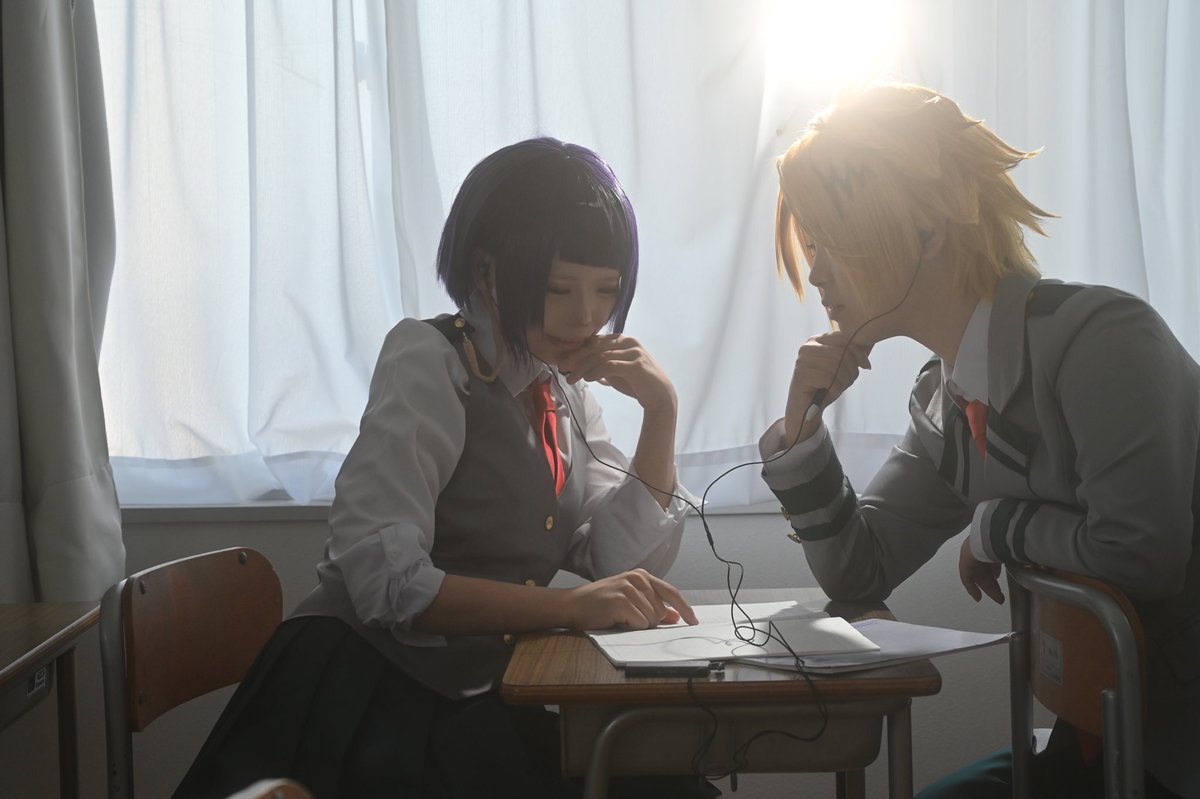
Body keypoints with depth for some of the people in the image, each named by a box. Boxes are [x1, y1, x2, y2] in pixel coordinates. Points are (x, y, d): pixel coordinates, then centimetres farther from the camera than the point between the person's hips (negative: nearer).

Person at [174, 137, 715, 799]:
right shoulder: (429, 360, -11)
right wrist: (570, 606, -31)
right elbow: (386, 582, -22)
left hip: (471, 705, 6)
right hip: (364, 700, -6)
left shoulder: (565, 387, 9)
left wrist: (660, 410, -5)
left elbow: (623, 564, 4)